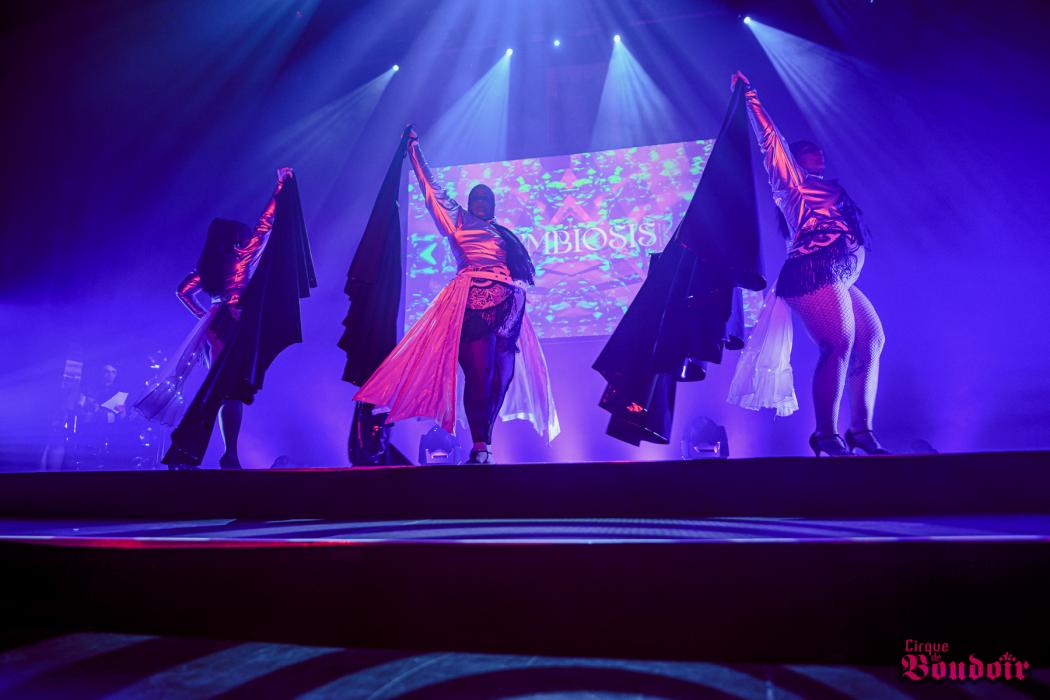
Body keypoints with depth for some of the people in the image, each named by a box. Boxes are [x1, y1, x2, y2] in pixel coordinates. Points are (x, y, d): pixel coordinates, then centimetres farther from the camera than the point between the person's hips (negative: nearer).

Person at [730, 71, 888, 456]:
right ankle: (827, 435, -15)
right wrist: (749, 94, 12)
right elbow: (770, 137, 7)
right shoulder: (792, 180, 8)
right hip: (815, 272, -9)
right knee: (839, 346, -18)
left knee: (872, 342, 6)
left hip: (839, 278, 9)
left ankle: (862, 432, 7)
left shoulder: (823, 190, 31)